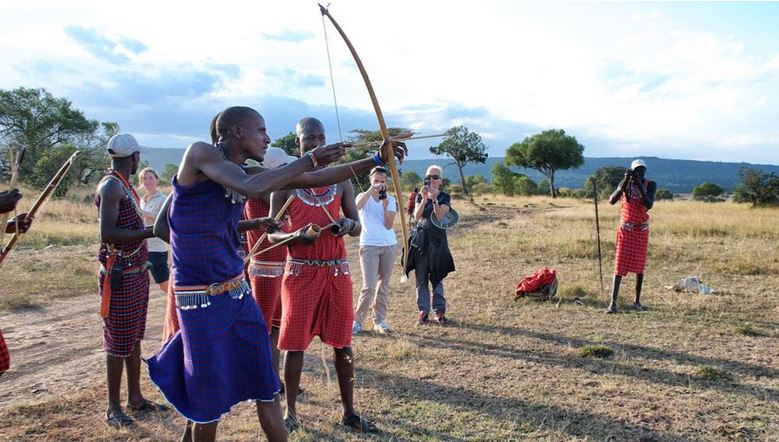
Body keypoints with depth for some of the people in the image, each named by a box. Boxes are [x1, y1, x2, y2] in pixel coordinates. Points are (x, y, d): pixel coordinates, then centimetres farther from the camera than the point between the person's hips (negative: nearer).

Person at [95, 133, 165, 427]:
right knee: (118, 342, 0)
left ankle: (135, 397, 26)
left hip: (136, 272, 9)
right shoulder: (111, 186, -16)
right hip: (120, 276, -9)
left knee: (134, 338, 15)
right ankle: (113, 407, 12)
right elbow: (107, 233, -26)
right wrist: (152, 231, -26)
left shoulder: (124, 185, 13)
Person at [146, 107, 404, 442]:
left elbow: (314, 179, 6)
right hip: (201, 300, -7)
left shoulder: (246, 173, 7)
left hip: (238, 293, 7)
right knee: (209, 400, 5)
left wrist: (376, 160, 5)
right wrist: (310, 159, -21)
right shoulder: (199, 153, -11)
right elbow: (250, 189, -29)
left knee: (265, 387, 12)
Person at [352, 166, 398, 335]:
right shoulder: (364, 196, 1)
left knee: (384, 284, 7)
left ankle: (380, 320, 16)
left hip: (389, 245, 3)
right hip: (369, 246, -3)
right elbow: (358, 205, -25)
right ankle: (357, 321, 4)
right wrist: (372, 190, -32)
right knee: (369, 287, -9)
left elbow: (389, 225, -5)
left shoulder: (390, 199, 6)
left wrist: (385, 206, -17)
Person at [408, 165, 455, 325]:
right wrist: (424, 199, -19)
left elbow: (440, 216, -13)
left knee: (437, 277, 2)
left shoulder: (444, 197, 2)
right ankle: (423, 311, 8)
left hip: (438, 240, -2)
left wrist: (434, 199, -22)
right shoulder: (420, 196, 7)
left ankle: (440, 310, 10)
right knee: (421, 278, 2)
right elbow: (416, 217, -7)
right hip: (421, 239, 2)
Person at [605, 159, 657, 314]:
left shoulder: (650, 184, -4)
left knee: (639, 264, 6)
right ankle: (613, 302, -9)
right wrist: (625, 182, -23)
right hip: (625, 229, -1)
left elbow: (649, 205, -19)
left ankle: (637, 300, 19)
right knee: (620, 264, -6)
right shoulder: (625, 183, -2)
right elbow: (611, 201, -16)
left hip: (642, 230, 1)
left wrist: (639, 184, -24)